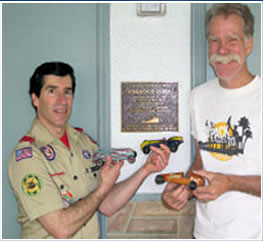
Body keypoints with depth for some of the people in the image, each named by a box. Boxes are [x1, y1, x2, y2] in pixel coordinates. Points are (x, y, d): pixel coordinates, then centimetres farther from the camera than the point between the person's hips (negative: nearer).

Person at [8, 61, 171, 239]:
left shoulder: (84, 140, 6)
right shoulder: (27, 155, -13)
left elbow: (107, 206, 3)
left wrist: (146, 169, -5)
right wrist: (104, 187, -10)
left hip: (92, 235, 4)